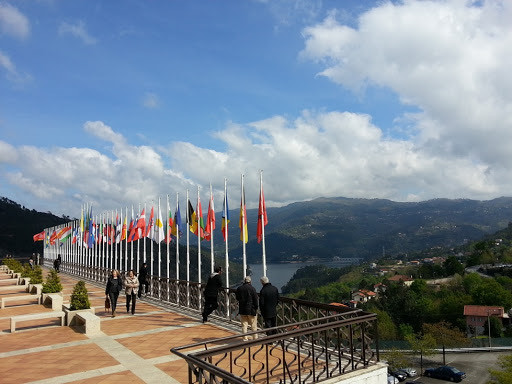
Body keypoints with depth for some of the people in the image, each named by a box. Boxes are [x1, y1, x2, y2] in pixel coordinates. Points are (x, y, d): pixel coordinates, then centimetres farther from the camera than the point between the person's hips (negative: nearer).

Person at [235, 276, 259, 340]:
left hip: (242, 309, 3)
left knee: (244, 324, 10)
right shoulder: (252, 288, -12)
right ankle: (255, 338, 12)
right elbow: (255, 299, -10)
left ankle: (245, 338, 12)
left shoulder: (239, 288, 0)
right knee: (253, 325, 7)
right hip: (251, 309, -3)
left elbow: (237, 298, 12)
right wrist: (256, 307, 0)